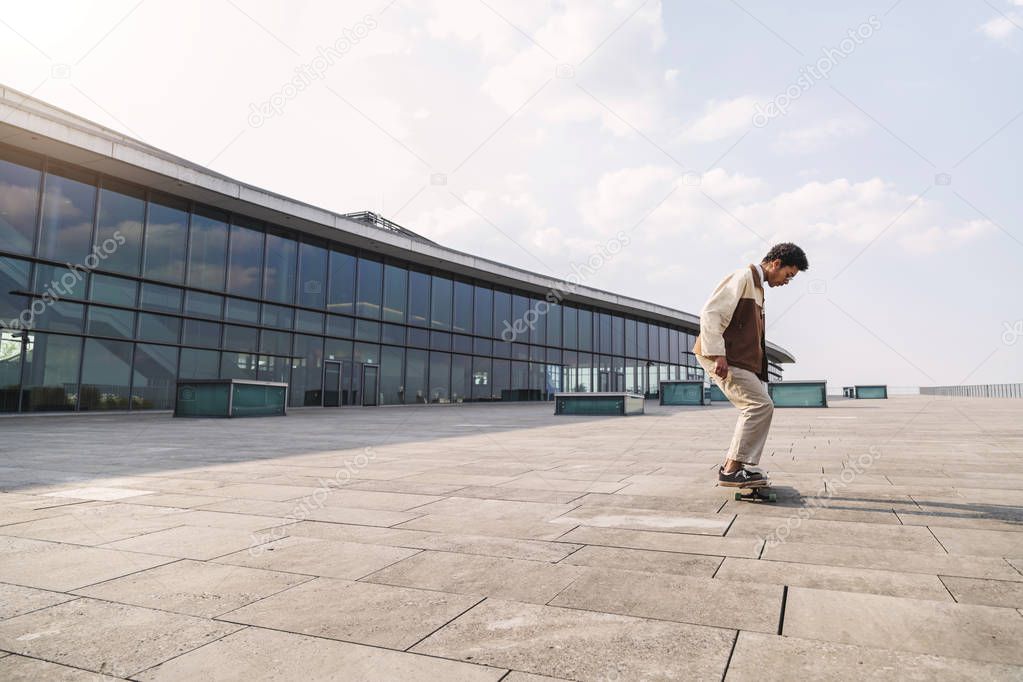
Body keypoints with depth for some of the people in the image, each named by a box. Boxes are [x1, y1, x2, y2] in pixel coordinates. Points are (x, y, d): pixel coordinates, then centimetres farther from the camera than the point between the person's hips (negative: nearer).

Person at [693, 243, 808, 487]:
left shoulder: (757, 286, 22)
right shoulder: (742, 277, -9)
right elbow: (710, 313, -20)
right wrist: (717, 354, -25)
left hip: (740, 359, 10)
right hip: (721, 357, -10)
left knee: (756, 407, 10)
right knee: (761, 405, -15)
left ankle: (733, 466, 15)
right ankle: (732, 470, -12)